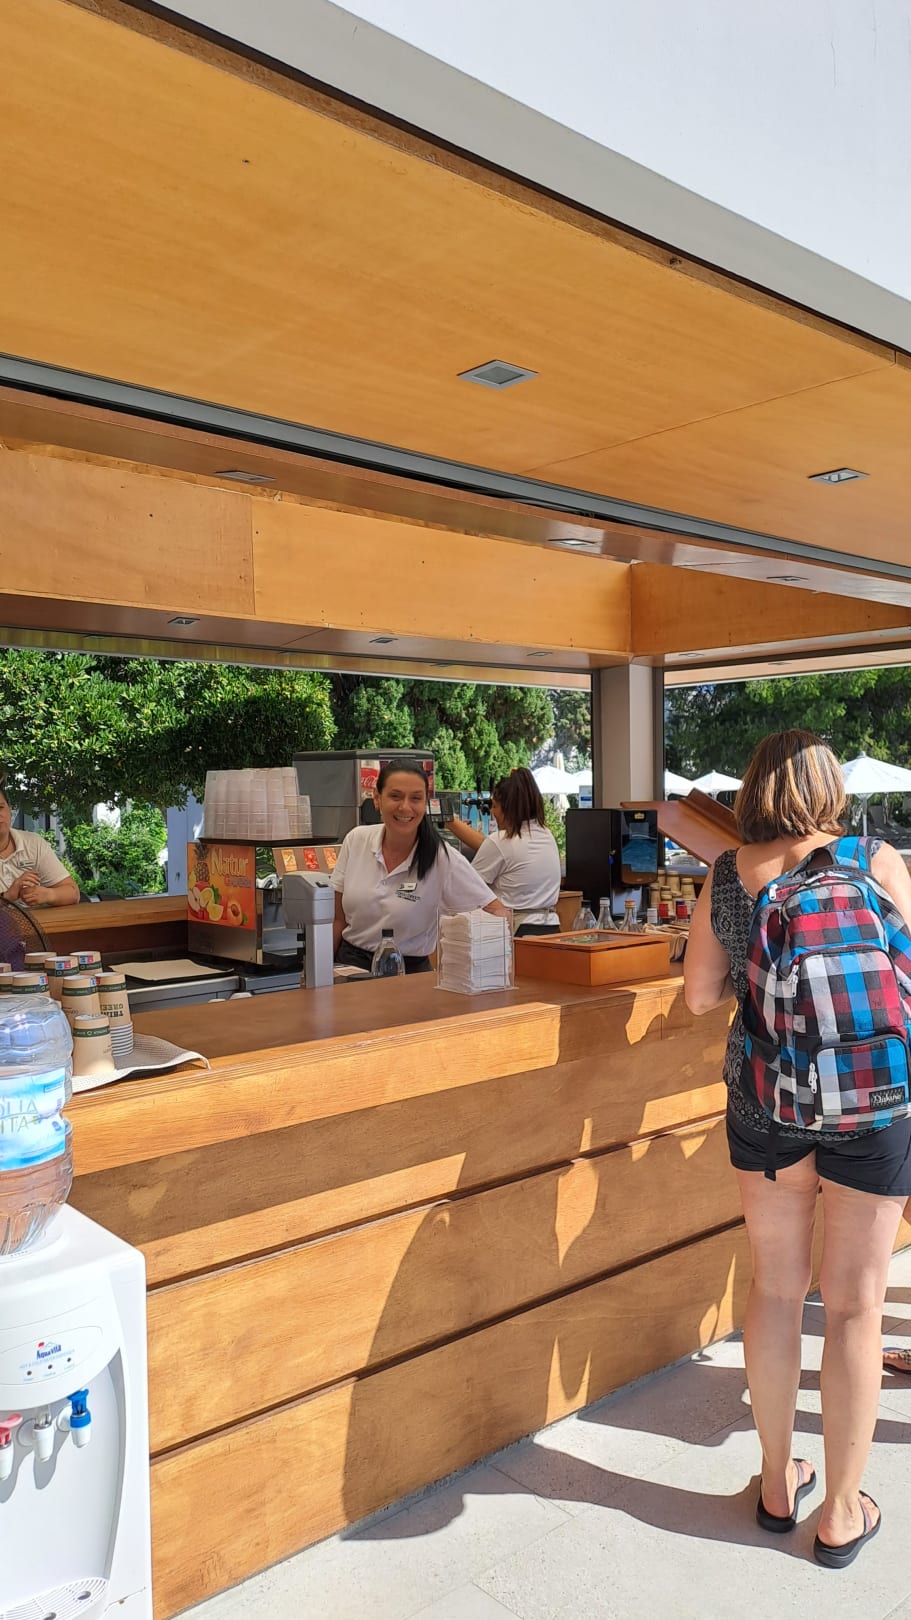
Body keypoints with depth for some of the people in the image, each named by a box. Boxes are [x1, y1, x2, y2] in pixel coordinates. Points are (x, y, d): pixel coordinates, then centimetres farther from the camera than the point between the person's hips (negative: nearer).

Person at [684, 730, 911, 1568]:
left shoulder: (727, 875, -2)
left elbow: (700, 994, 3)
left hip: (764, 1098, 2)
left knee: (776, 1287, 17)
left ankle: (778, 1483, 33)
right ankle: (841, 1514, 26)